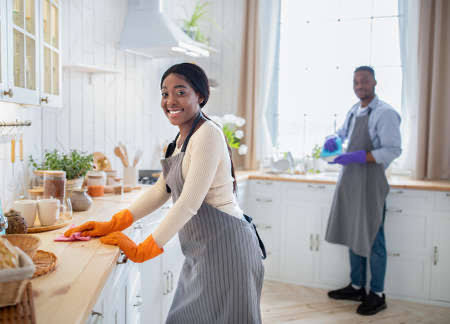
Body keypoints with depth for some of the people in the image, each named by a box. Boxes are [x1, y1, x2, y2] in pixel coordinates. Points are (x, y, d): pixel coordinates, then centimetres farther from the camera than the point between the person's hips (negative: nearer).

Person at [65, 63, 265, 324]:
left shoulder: (208, 134, -16)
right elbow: (161, 190, 15)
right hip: (202, 250, 9)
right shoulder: (183, 138, 13)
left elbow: (189, 203, -21)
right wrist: (111, 225, 7)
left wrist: (141, 251, -16)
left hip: (225, 246, -9)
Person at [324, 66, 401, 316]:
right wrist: (333, 140, 7)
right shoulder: (354, 112, 13)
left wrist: (357, 157, -25)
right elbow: (343, 133, 30)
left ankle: (378, 295, 15)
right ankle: (357, 287, 29)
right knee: (354, 235, 15)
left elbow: (394, 150, -19)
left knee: (372, 239, 0)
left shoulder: (385, 113, -12)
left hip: (371, 182, -8)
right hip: (350, 181, 8)